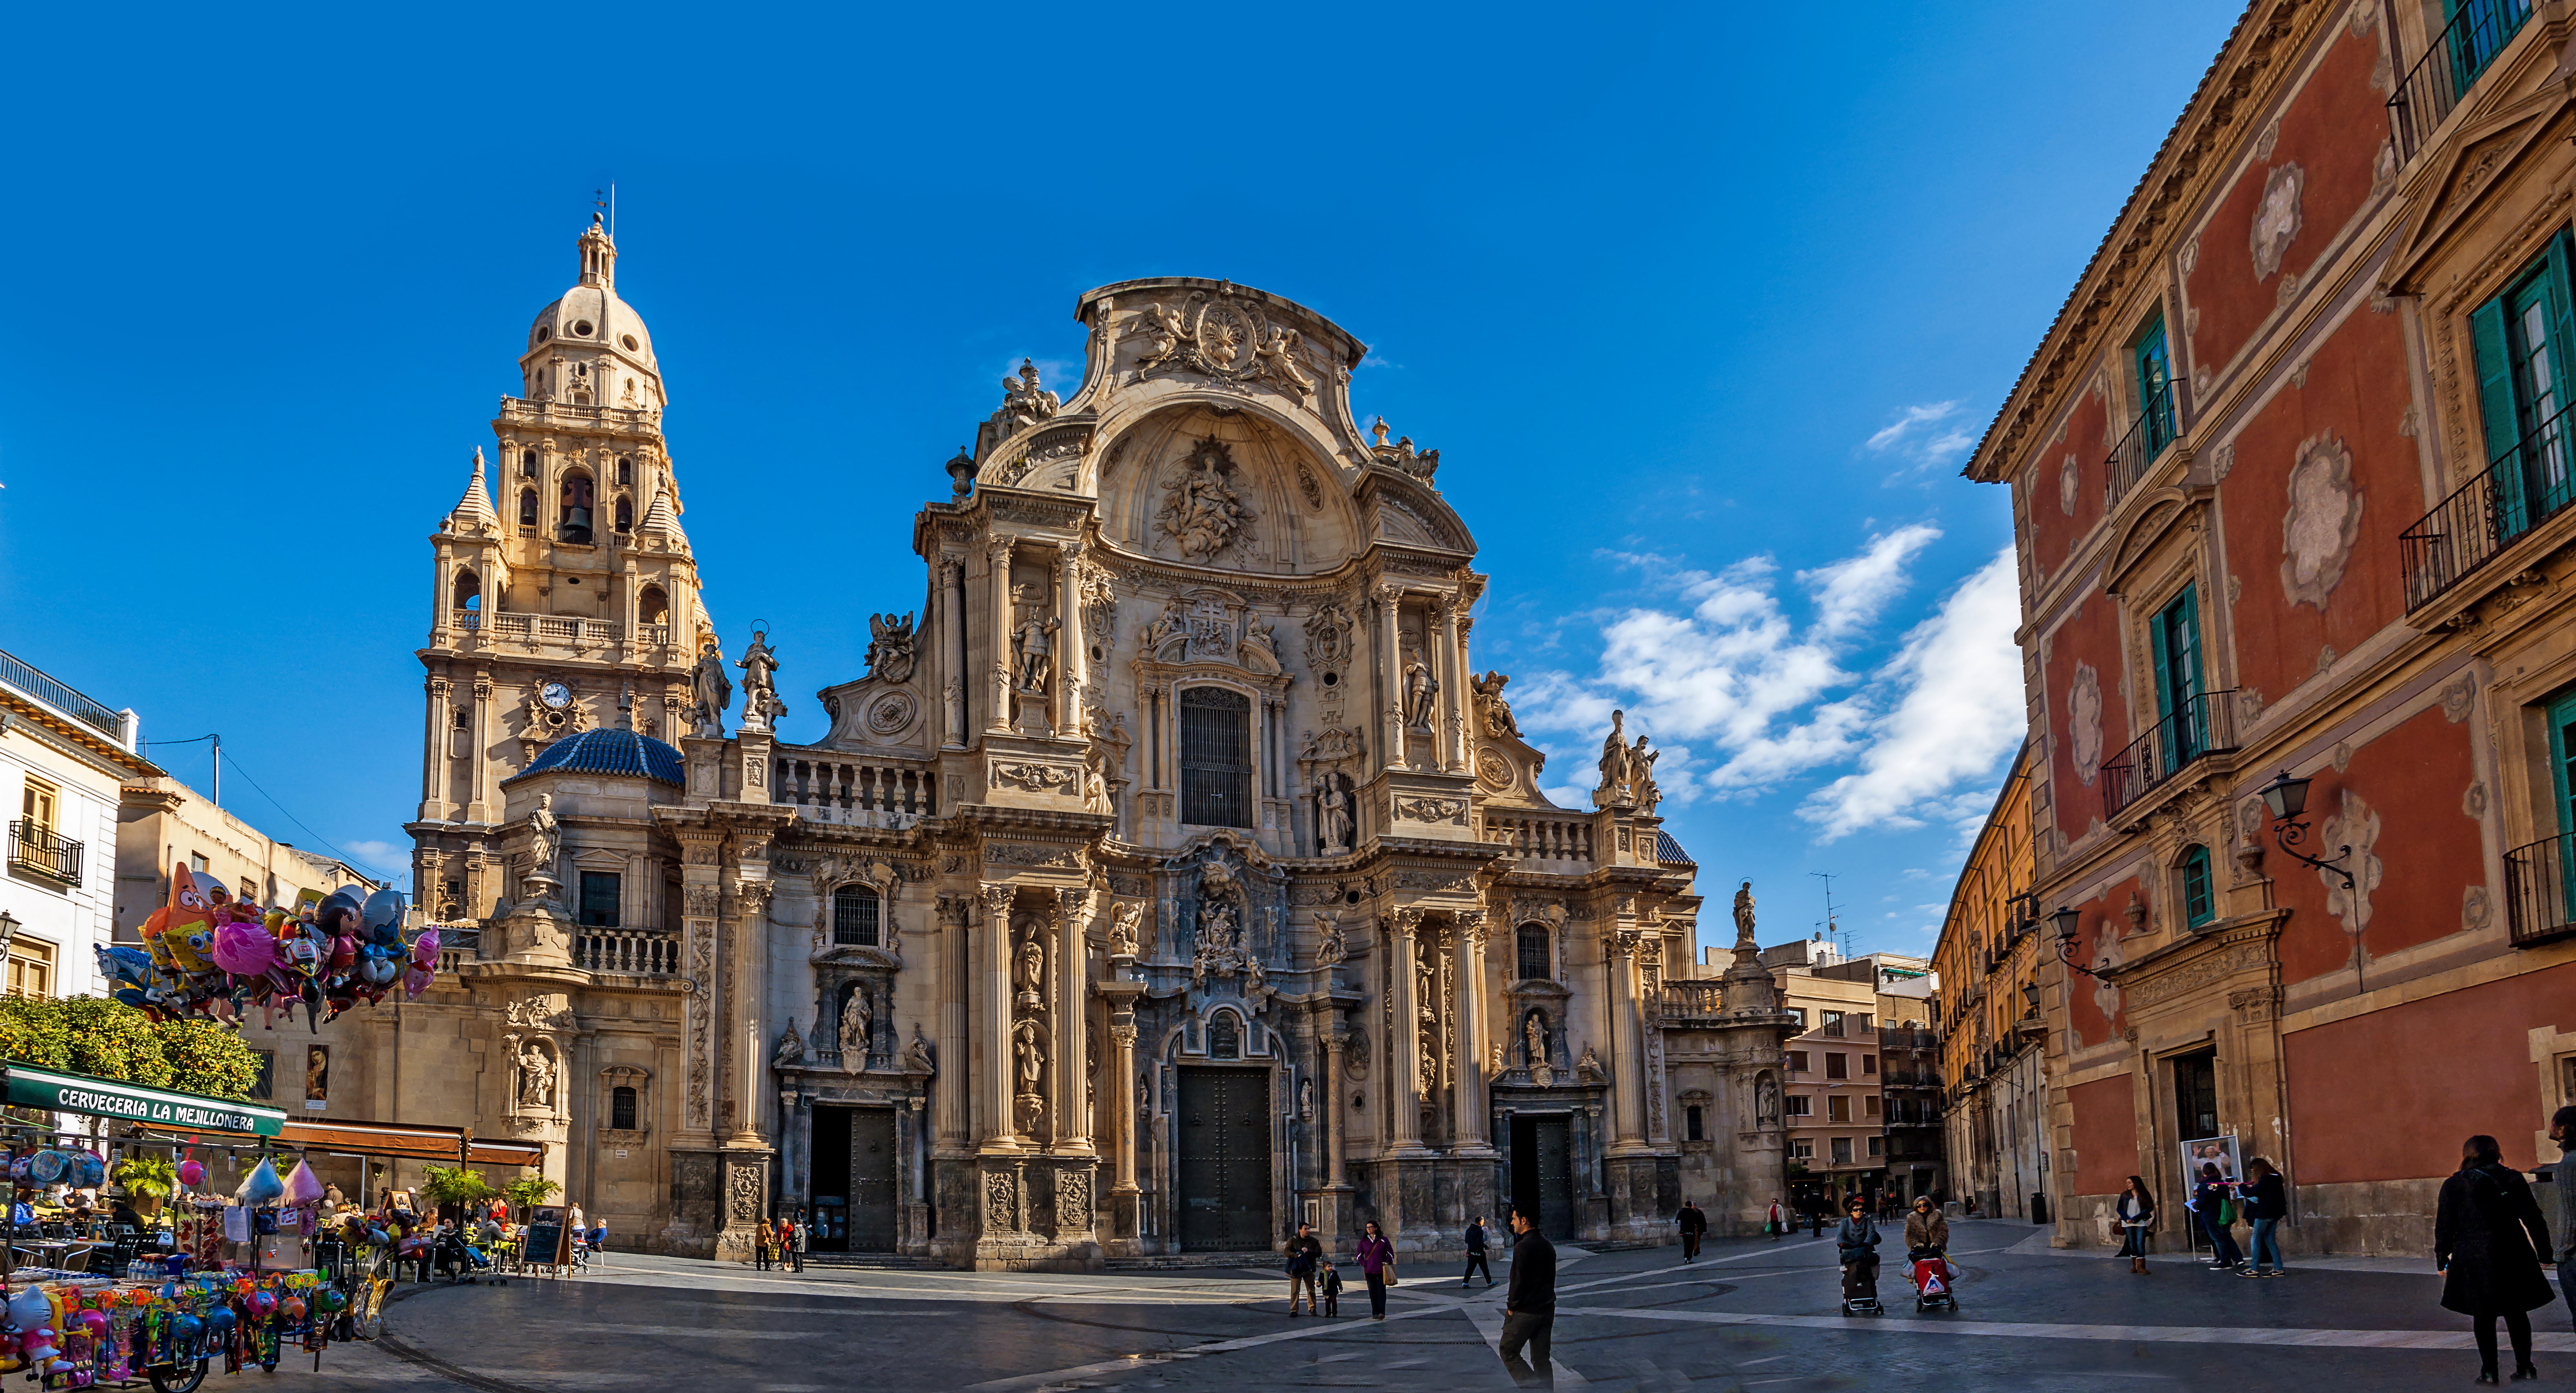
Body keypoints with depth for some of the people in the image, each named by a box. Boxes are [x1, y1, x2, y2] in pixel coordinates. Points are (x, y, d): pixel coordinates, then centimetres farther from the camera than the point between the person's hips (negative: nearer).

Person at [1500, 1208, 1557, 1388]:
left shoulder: (1523, 1247, -17)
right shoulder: (1548, 1245, 10)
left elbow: (1517, 1280, -17)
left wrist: (1511, 1307, -6)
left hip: (1525, 1312, -8)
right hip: (1547, 1310, 8)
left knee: (1509, 1352, 3)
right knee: (1542, 1357, 12)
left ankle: (1531, 1387, -10)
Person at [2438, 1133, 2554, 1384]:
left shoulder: (2454, 1185, -1)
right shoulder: (2514, 1179, 2)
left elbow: (2445, 1227, -1)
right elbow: (2533, 1218, 1)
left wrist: (2441, 1259, 7)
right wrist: (2544, 1251, 9)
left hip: (2474, 1258, -2)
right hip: (2513, 1256, 2)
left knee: (2484, 1317, 4)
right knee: (2516, 1313, 14)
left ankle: (2489, 1370, 2)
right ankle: (2525, 1366, 15)